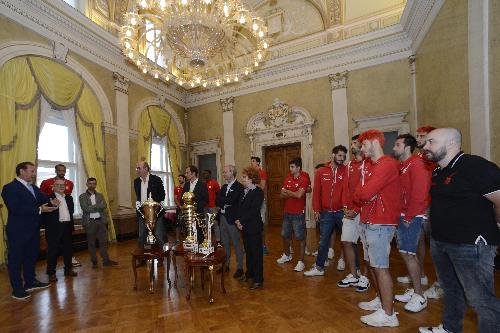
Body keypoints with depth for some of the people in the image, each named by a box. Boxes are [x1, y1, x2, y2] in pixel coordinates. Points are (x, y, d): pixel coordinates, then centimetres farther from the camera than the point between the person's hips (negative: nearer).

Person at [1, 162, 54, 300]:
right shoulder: (10, 188, -14)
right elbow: (15, 208, -23)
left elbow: (43, 200, 10)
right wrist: (39, 209, -23)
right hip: (18, 231, -8)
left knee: (31, 256, 18)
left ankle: (30, 282, 32)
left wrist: (51, 202, -12)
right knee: (16, 259, 6)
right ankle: (17, 289, 17)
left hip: (33, 230, 8)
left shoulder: (34, 188, 12)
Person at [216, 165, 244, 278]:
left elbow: (230, 200, -22)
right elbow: (217, 200, 5)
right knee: (225, 243, 18)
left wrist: (222, 201, -6)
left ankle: (239, 268, 16)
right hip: (223, 217, 8)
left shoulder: (239, 186, -12)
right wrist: (226, 203, -12)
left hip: (232, 219, -7)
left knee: (236, 244, 3)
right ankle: (226, 264, 32)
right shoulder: (224, 186, 13)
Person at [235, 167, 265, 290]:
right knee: (248, 251, 19)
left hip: (254, 227, -8)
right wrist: (237, 220, -4)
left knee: (256, 252, 2)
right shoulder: (244, 191, 11)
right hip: (245, 227, 8)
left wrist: (242, 222, -16)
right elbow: (239, 207, 11)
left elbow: (253, 211, -19)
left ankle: (258, 279, 13)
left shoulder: (258, 192, -14)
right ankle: (249, 273, 36)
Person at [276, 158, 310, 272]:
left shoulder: (304, 179, -12)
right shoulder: (288, 179, 7)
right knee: (285, 235, 19)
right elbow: (282, 195, 3)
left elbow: (299, 195, -23)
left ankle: (301, 261, 14)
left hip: (298, 213, -7)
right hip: (287, 212, 7)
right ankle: (286, 255, 40)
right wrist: (293, 194, -14)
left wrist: (288, 192, -8)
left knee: (301, 237, 1)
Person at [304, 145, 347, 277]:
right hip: (326, 213, 2)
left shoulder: (346, 171, -1)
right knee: (323, 241, 13)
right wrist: (316, 210, 0)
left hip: (342, 211, -2)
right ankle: (319, 267, 28)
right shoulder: (321, 172, 3)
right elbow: (316, 192, 3)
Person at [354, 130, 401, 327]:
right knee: (372, 264, 17)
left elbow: (365, 193, -23)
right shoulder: (368, 165, 15)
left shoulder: (387, 164, -15)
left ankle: (388, 314, 11)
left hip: (380, 223, -9)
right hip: (367, 221, 9)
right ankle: (380, 300, 33)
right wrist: (363, 196, -7)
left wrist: (359, 193, -3)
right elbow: (358, 195, 13)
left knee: (380, 267, -2)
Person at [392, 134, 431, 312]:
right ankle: (415, 290, 27)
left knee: (408, 253, -4)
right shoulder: (400, 165, 14)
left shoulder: (416, 164, -11)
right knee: (407, 253, 14)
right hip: (401, 215, 8)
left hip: (412, 217, -8)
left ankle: (420, 296, 11)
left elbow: (419, 194, -18)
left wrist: (409, 217, -15)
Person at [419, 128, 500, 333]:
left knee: (480, 299, 2)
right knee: (450, 289, 24)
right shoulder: (437, 172, 9)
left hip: (471, 245, -9)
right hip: (439, 242, 9)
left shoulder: (476, 166, -17)